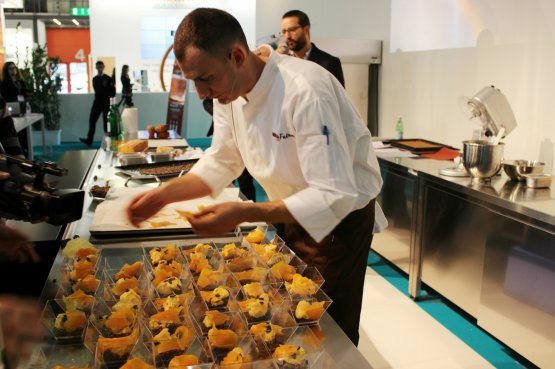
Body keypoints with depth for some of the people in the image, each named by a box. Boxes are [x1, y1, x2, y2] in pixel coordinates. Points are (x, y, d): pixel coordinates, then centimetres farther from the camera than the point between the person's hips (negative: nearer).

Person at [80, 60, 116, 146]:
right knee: (92, 120, -3)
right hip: (97, 102, 4)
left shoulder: (108, 79, -1)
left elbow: (113, 93, -4)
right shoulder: (94, 79, 13)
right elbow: (97, 90, 12)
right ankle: (89, 140, -1)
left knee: (106, 122, -1)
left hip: (106, 103, -4)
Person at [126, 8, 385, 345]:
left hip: (341, 216, -7)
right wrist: (164, 194, -11)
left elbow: (334, 196, -34)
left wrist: (243, 213, -39)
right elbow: (221, 162, 3)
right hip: (295, 215, 7)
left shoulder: (305, 91, -32)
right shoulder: (230, 90, -7)